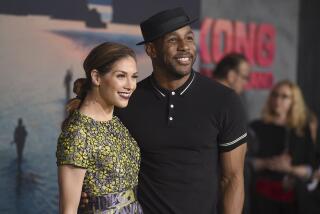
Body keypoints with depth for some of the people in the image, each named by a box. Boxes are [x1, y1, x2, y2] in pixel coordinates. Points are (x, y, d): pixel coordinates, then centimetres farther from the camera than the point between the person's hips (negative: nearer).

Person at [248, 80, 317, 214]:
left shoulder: (302, 130, 8)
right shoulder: (257, 127, 2)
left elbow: (309, 169, 5)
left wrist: (290, 169, -14)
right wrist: (268, 163, -16)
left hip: (292, 196, 2)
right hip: (263, 194, -2)